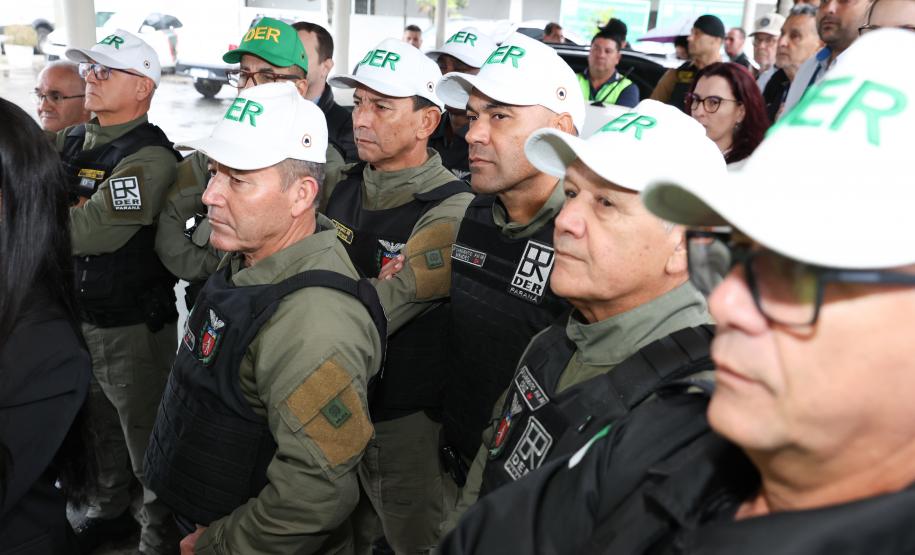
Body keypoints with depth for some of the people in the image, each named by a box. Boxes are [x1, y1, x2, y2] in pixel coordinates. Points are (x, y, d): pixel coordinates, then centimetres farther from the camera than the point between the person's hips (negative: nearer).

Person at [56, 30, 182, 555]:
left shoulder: (150, 158, -19)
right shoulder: (71, 142, 7)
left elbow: (94, 231, -28)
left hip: (131, 326, -8)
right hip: (74, 314, 8)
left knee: (146, 439, 8)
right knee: (95, 427, 24)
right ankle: (109, 511, 47)